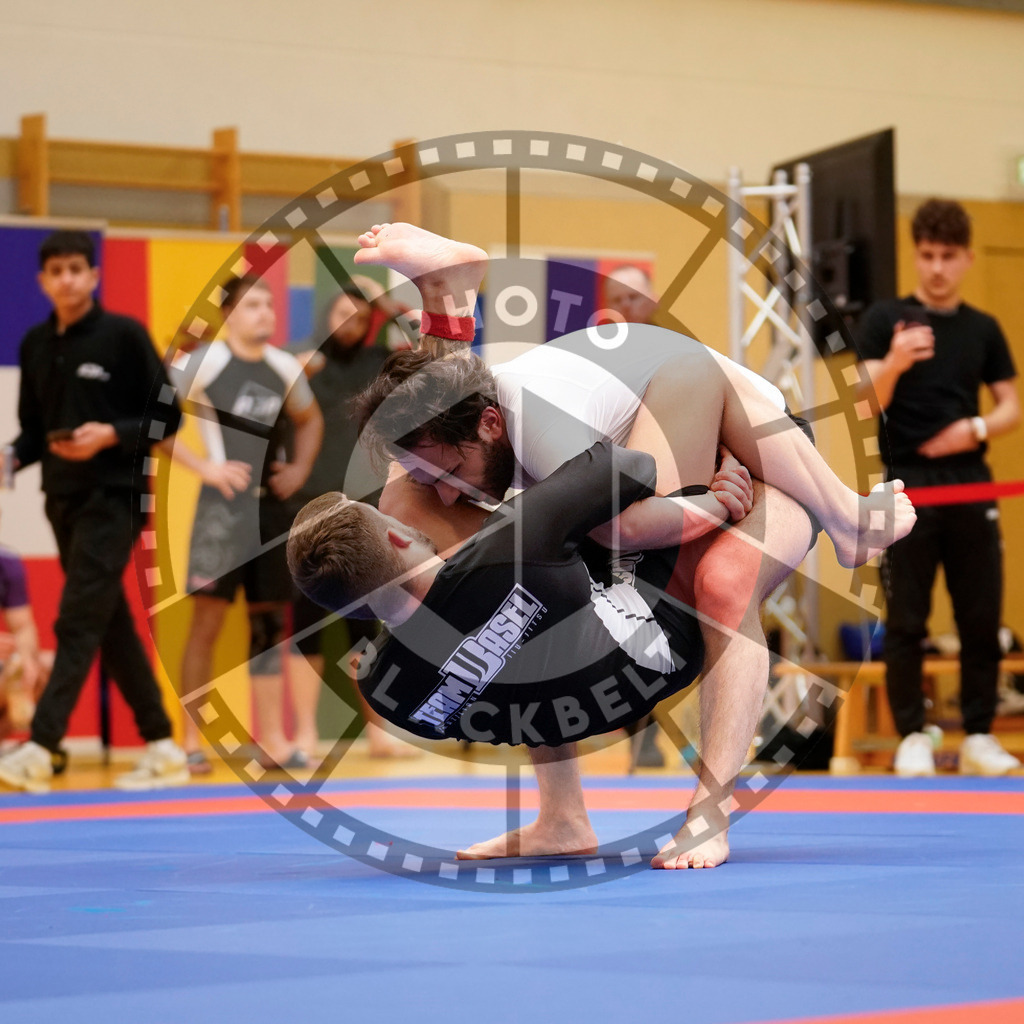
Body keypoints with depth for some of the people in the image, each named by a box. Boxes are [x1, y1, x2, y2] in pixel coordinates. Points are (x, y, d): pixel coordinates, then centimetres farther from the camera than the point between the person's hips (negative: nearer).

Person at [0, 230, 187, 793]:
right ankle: (163, 749, 18)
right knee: (112, 627, 10)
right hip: (63, 500, 7)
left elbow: (166, 417, -6)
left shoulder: (124, 335, -6)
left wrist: (111, 435, -20)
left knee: (78, 624, -12)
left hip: (113, 498, -7)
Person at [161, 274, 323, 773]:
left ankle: (273, 738, 13)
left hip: (273, 504, 6)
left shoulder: (285, 368, 10)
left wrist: (300, 469, 11)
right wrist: (203, 467, -12)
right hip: (225, 501, -6)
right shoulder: (202, 363, -7)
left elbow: (310, 420, 28)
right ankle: (192, 742, -4)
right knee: (208, 616, -8)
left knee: (269, 619, 8)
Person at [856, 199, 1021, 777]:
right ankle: (912, 737, 6)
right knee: (907, 621, -2)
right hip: (908, 489, -3)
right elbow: (867, 403, -8)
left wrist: (977, 429, -9)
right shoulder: (885, 319, 2)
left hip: (971, 489, 3)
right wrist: (893, 364, -29)